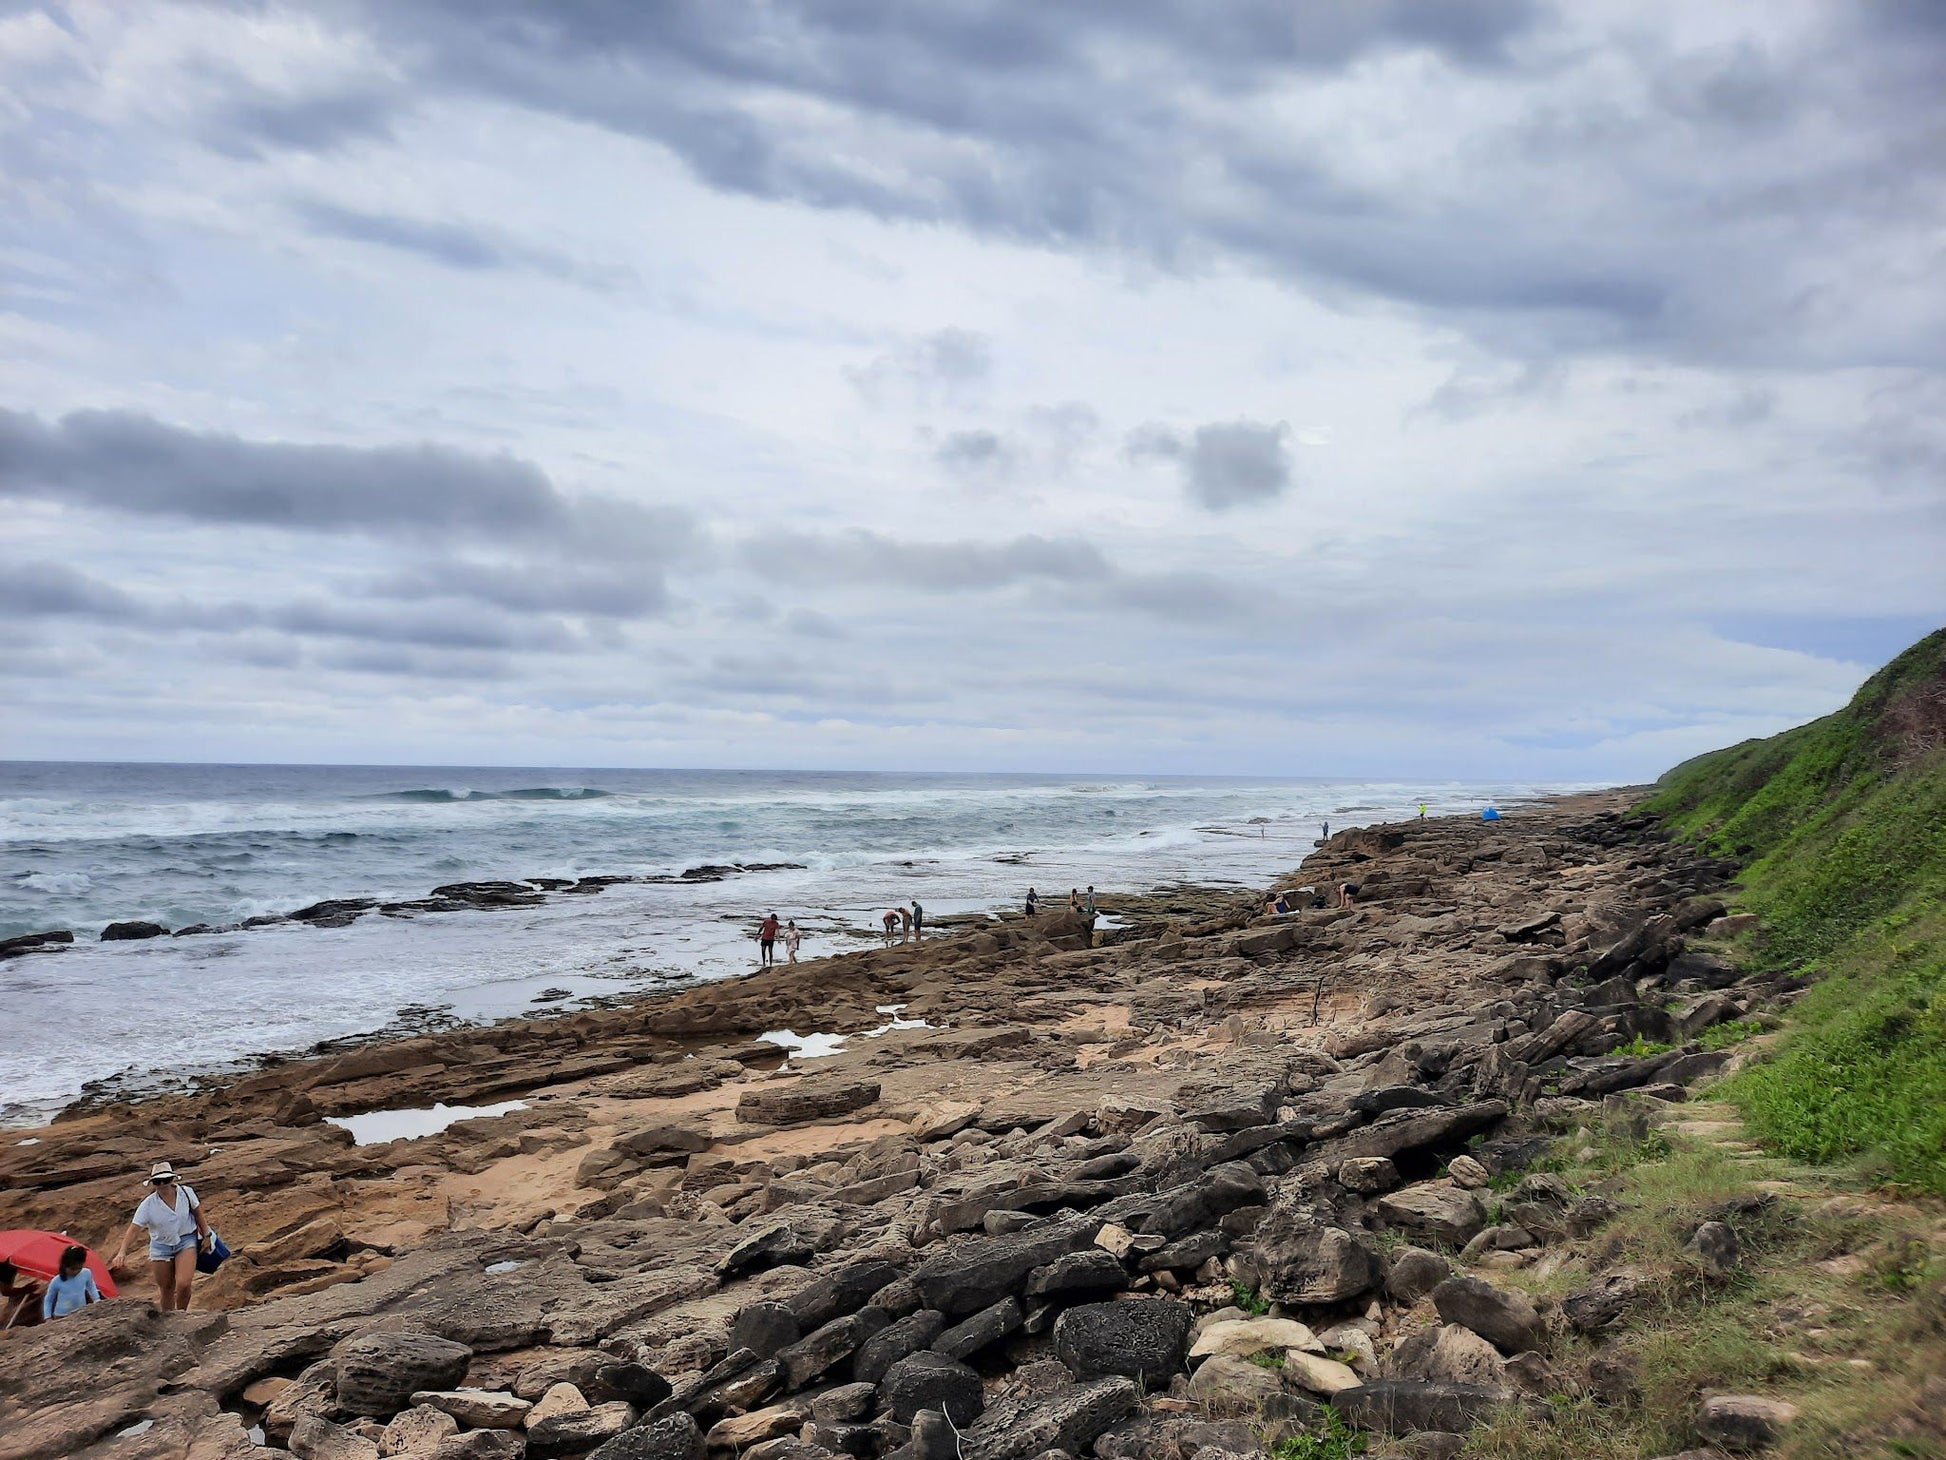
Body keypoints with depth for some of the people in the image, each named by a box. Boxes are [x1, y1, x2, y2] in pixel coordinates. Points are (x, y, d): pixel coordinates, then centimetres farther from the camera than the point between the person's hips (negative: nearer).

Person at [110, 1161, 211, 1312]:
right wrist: (122, 1252, -31)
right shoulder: (148, 1204, -15)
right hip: (161, 1246, 1)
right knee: (166, 1288, 10)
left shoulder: (186, 1192, -12)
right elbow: (133, 1229, -19)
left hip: (186, 1240, -1)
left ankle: (181, 1315, 7)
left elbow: (197, 1213, 3)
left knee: (183, 1284, -16)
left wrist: (206, 1235, 6)